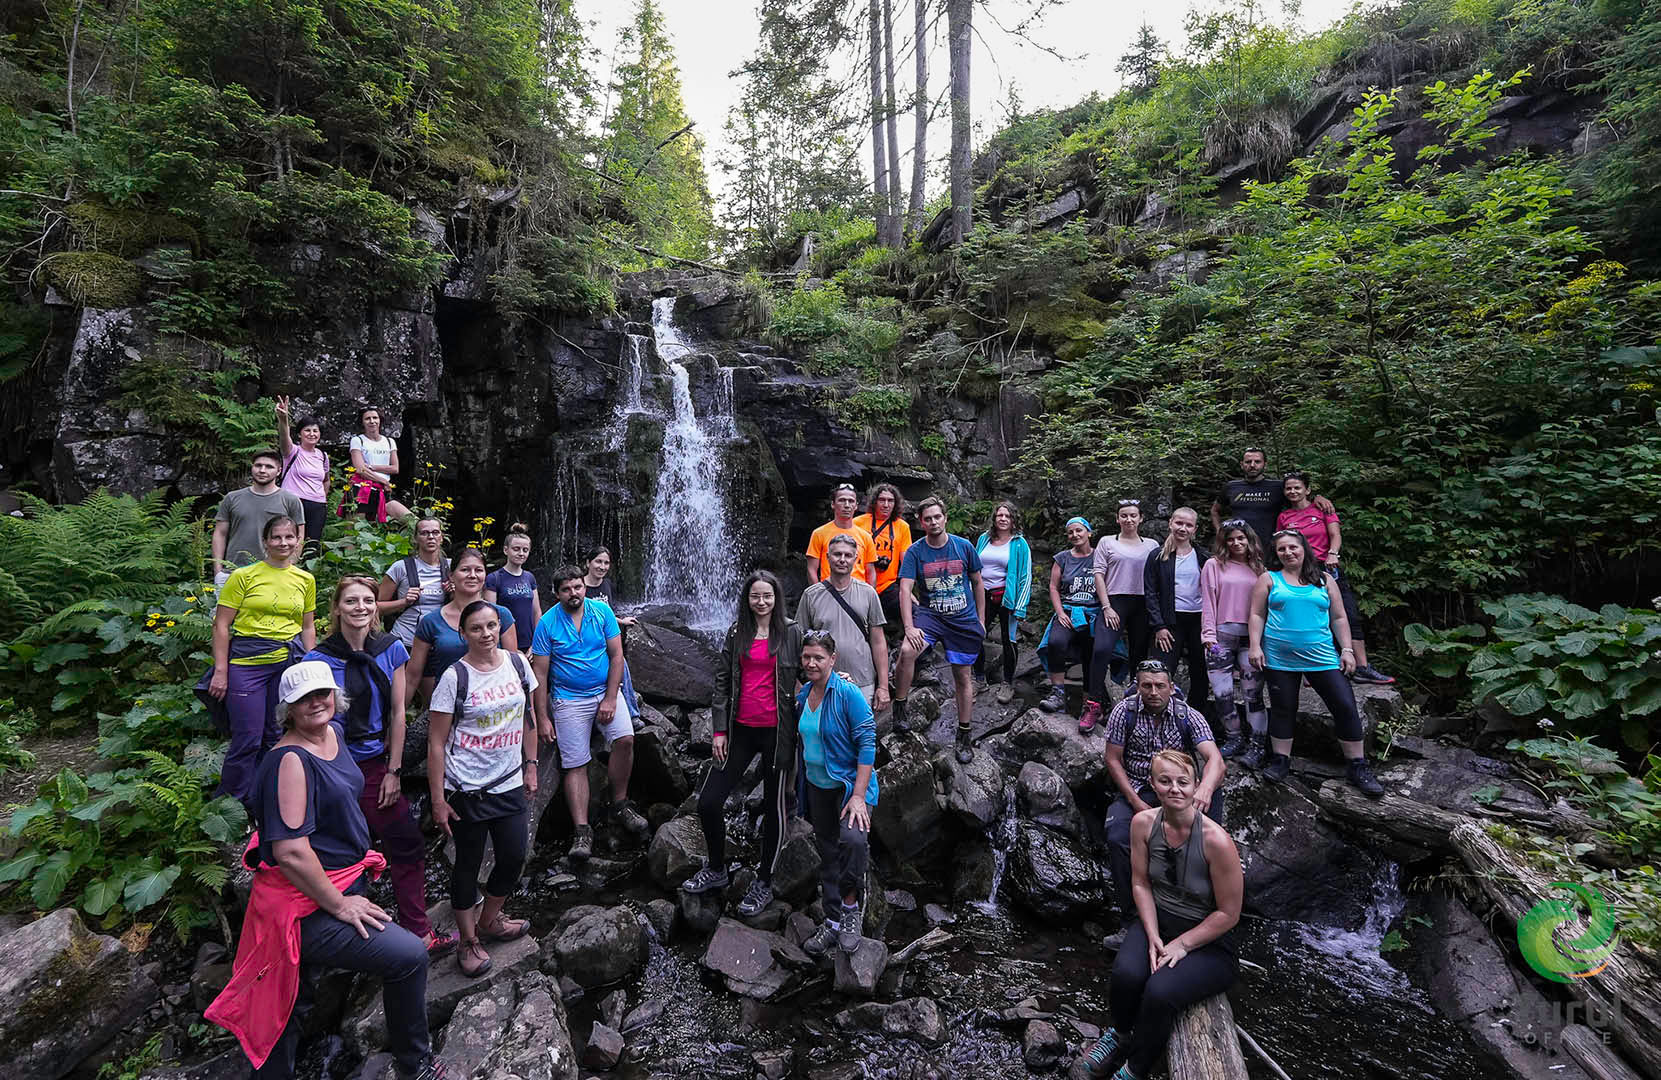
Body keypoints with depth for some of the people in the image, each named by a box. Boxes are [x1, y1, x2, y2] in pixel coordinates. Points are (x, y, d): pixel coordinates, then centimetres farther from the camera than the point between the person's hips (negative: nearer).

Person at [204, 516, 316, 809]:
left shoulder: (306, 580, 9)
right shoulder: (244, 576, -2)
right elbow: (221, 625, -2)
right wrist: (220, 671, -7)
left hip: (289, 660, 4)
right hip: (247, 662, -3)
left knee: (277, 735, 10)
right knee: (248, 739, -2)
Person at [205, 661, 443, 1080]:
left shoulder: (334, 732, 4)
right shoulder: (290, 761, -24)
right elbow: (290, 852, -27)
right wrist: (340, 905, -20)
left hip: (344, 883, 9)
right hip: (307, 905, -9)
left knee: (293, 999, 24)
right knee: (409, 956, -14)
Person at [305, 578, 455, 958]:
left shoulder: (392, 650, -1)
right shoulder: (318, 658, -7)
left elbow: (397, 713, 1)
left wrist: (393, 771, 0)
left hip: (377, 763, 3)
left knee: (407, 847, 4)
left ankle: (418, 932, 16)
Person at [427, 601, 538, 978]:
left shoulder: (517, 663, 0)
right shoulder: (455, 677, -13)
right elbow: (436, 743, -10)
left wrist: (530, 765, 11)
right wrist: (438, 800, -10)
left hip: (510, 783, 4)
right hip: (467, 788, -4)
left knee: (515, 856, 11)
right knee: (468, 863, 9)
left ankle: (489, 920, 37)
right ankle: (468, 941, 28)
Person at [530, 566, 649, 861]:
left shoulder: (602, 611, -3)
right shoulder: (547, 623, -6)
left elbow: (616, 655, -2)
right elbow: (540, 674, -4)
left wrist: (610, 699, -9)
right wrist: (542, 718, -7)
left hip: (606, 691, 1)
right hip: (569, 700, -1)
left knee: (625, 739, -20)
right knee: (576, 766, -4)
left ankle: (620, 804, -1)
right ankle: (583, 831, 2)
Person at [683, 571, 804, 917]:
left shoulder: (792, 632, -3)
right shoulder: (736, 632, 6)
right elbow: (722, 680, 6)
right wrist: (720, 730, 2)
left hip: (776, 730, -3)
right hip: (740, 729, 3)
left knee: (773, 805, 9)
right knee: (708, 801, 4)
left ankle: (764, 882, 28)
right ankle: (716, 869, 29)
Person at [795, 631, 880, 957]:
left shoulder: (847, 693, -19)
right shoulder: (802, 694, 1)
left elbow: (867, 743, -21)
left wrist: (858, 796, -25)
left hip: (850, 782, -6)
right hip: (817, 786, 7)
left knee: (853, 838, -29)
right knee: (828, 854, 15)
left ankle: (850, 906, -5)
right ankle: (833, 921, 31)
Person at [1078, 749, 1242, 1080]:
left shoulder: (1216, 840, -26)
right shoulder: (1144, 823, -11)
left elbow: (1228, 913, -16)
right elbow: (1140, 883, -1)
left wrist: (1181, 945, -15)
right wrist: (1153, 937, -12)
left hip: (1208, 939, -3)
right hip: (1157, 922, 4)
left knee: (1159, 992, -28)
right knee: (1126, 974, -25)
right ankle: (1121, 1033, 12)